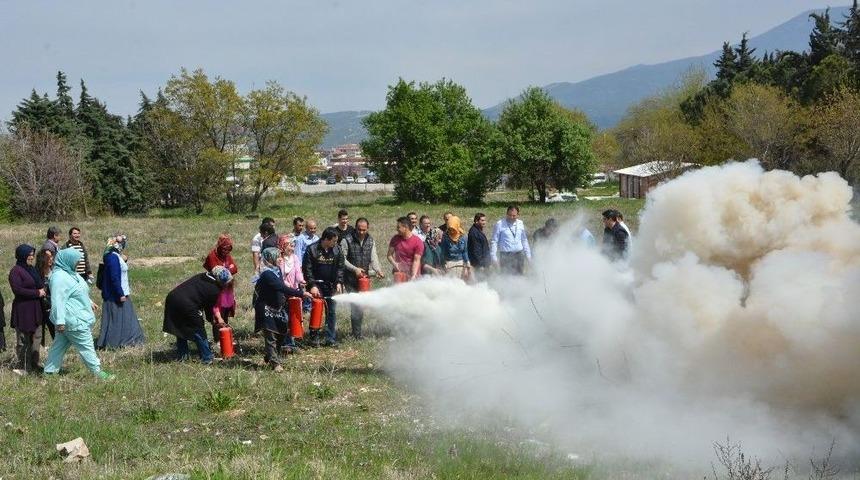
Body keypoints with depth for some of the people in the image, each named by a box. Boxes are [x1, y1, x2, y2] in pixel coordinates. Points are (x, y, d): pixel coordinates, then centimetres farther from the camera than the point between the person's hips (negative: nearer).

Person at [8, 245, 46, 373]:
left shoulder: (32, 269, 13)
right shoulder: (16, 271, -11)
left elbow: (40, 285, 24)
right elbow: (18, 290, -19)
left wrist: (43, 290, 1)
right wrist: (37, 293, -15)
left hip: (35, 309, 8)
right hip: (23, 310, -8)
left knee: (36, 338, 12)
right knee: (24, 340, 0)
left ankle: (34, 364, 22)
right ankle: (24, 367, 8)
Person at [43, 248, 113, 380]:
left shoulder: (70, 273, 10)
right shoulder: (59, 277, -22)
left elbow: (80, 291, 26)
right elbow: (58, 300, -24)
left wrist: (90, 302, 32)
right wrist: (60, 321, -25)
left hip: (78, 316, 10)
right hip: (73, 320, -10)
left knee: (60, 345, 14)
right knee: (86, 345, -1)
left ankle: (50, 371, 20)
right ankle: (97, 371, 7)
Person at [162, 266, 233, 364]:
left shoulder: (201, 276, 16)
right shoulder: (214, 290, -5)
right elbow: (209, 307, 7)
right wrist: (211, 319, 28)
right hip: (186, 305, -7)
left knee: (181, 329, 24)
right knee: (199, 332, 10)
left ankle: (181, 356, 33)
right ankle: (207, 358, 16)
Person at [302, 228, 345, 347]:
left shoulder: (337, 250, 1)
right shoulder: (312, 250, -9)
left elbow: (340, 267, 6)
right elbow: (307, 269, -8)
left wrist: (339, 282, -7)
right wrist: (312, 285, -14)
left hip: (331, 286, 3)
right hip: (317, 285, -3)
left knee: (331, 312, 4)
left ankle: (331, 339, 9)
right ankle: (314, 337, 11)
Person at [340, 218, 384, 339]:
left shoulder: (370, 241, 8)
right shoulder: (347, 241, -8)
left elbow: (373, 258, 3)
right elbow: (342, 259, -8)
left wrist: (378, 270, -16)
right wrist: (355, 269, -19)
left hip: (364, 278, 5)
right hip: (351, 279, -5)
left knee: (361, 305, 10)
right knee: (357, 307, -11)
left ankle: (357, 332, 21)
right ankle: (357, 334, -3)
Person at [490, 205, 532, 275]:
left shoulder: (520, 224, 9)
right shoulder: (500, 224, -5)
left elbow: (524, 240, 19)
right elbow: (494, 242, -2)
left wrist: (528, 255, 17)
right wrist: (494, 257, -7)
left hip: (519, 255, 4)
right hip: (506, 256, -4)